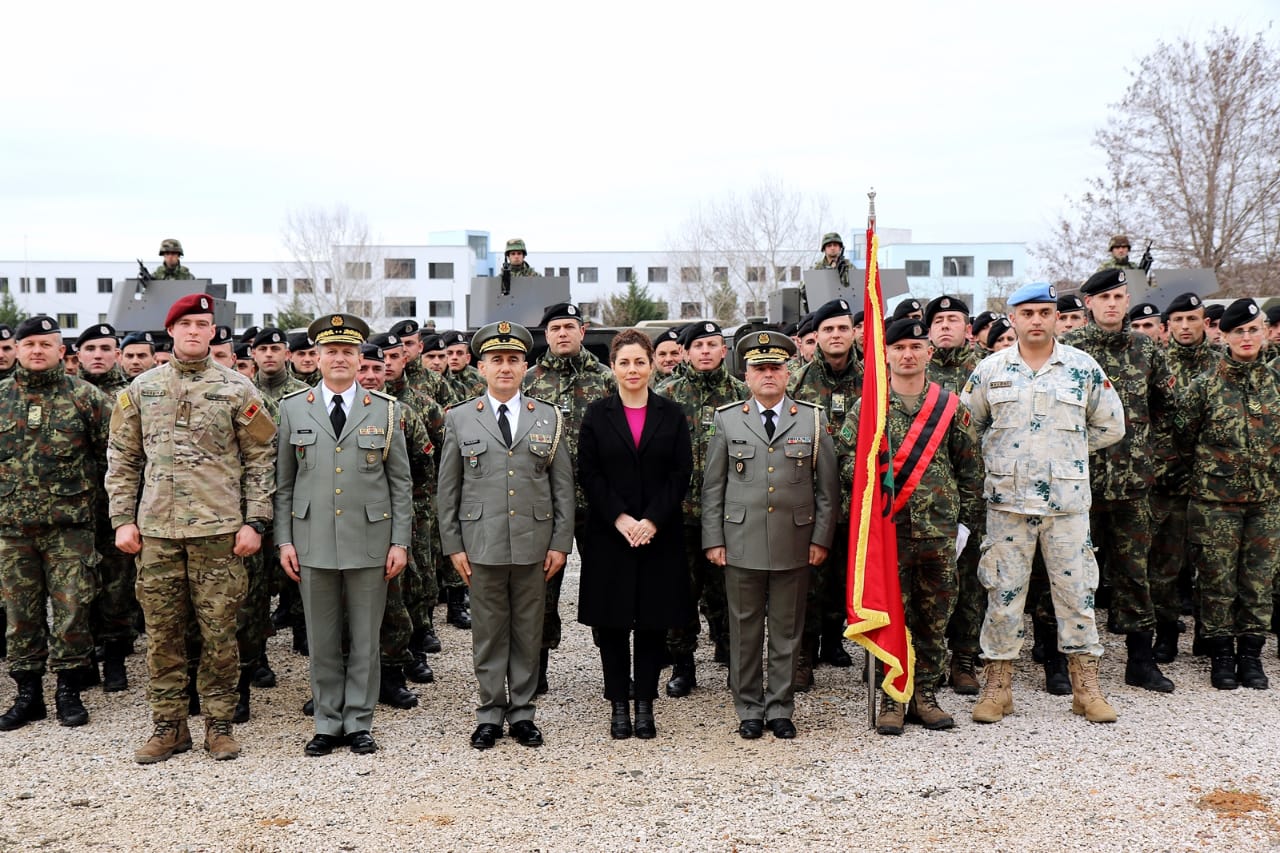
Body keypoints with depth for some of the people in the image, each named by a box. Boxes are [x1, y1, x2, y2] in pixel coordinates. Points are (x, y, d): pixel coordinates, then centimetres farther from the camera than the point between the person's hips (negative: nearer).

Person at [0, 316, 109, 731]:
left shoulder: (85, 397, -1)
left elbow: (112, 452, 4)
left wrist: (88, 493, 5)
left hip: (69, 525, -2)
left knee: (71, 610, 0)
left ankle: (68, 690, 14)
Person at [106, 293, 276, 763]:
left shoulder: (237, 389, 1)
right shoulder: (141, 388, 9)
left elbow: (260, 458, 1)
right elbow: (122, 459, 12)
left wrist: (254, 522, -5)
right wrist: (123, 520, 5)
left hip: (219, 529, -2)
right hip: (156, 530, 3)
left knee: (218, 631, 3)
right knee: (162, 632, 8)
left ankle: (219, 724, 16)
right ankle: (169, 726, 21)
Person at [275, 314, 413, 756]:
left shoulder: (386, 410, 3)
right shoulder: (292, 408, 6)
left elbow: (401, 483, 4)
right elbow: (283, 483, 8)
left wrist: (400, 541, -1)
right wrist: (284, 540, 2)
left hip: (370, 542, -1)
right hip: (313, 542, 1)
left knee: (365, 639, 7)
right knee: (321, 640, 9)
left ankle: (359, 723, 20)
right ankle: (328, 723, 22)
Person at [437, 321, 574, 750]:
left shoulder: (549, 418, 6)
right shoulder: (459, 418, 4)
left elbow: (563, 486, 6)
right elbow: (448, 488, 5)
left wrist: (560, 542, 0)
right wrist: (452, 545, 1)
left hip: (534, 545, 1)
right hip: (482, 545, -1)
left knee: (528, 632, 8)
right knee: (488, 633, 7)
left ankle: (522, 712, 21)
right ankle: (490, 713, 20)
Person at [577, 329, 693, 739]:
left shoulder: (671, 414, 5)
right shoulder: (597, 414, 3)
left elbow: (681, 474, 0)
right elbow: (588, 474, -2)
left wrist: (653, 520, -12)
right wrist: (619, 518, -13)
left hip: (660, 534, 1)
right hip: (608, 534, 0)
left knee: (653, 621, 5)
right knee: (611, 622, 4)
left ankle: (645, 704, 16)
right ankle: (618, 704, 16)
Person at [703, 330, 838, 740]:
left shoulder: (813, 419, 5)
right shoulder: (727, 419, 5)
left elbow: (827, 487, 5)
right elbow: (712, 486, 5)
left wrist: (821, 538, 0)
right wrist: (713, 540, 0)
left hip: (795, 544, 0)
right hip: (741, 543, 0)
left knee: (787, 630, 8)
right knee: (745, 630, 7)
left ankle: (780, 709, 21)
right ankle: (749, 710, 20)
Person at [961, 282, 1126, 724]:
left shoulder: (1084, 368, 3)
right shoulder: (990, 370, 3)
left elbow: (1111, 425, 11)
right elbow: (967, 423, 12)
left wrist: (1068, 450, 5)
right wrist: (1001, 452, 5)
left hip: (1067, 500, 0)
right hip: (1007, 498, 0)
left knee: (1076, 590, 5)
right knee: (1003, 591, 4)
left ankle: (1086, 687, 17)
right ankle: (998, 686, 14)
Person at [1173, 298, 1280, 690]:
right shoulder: (1204, 385, -5)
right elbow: (1183, 437, 1)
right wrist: (1207, 470, 7)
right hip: (1215, 500, -3)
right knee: (1218, 581, 3)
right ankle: (1221, 656, 15)